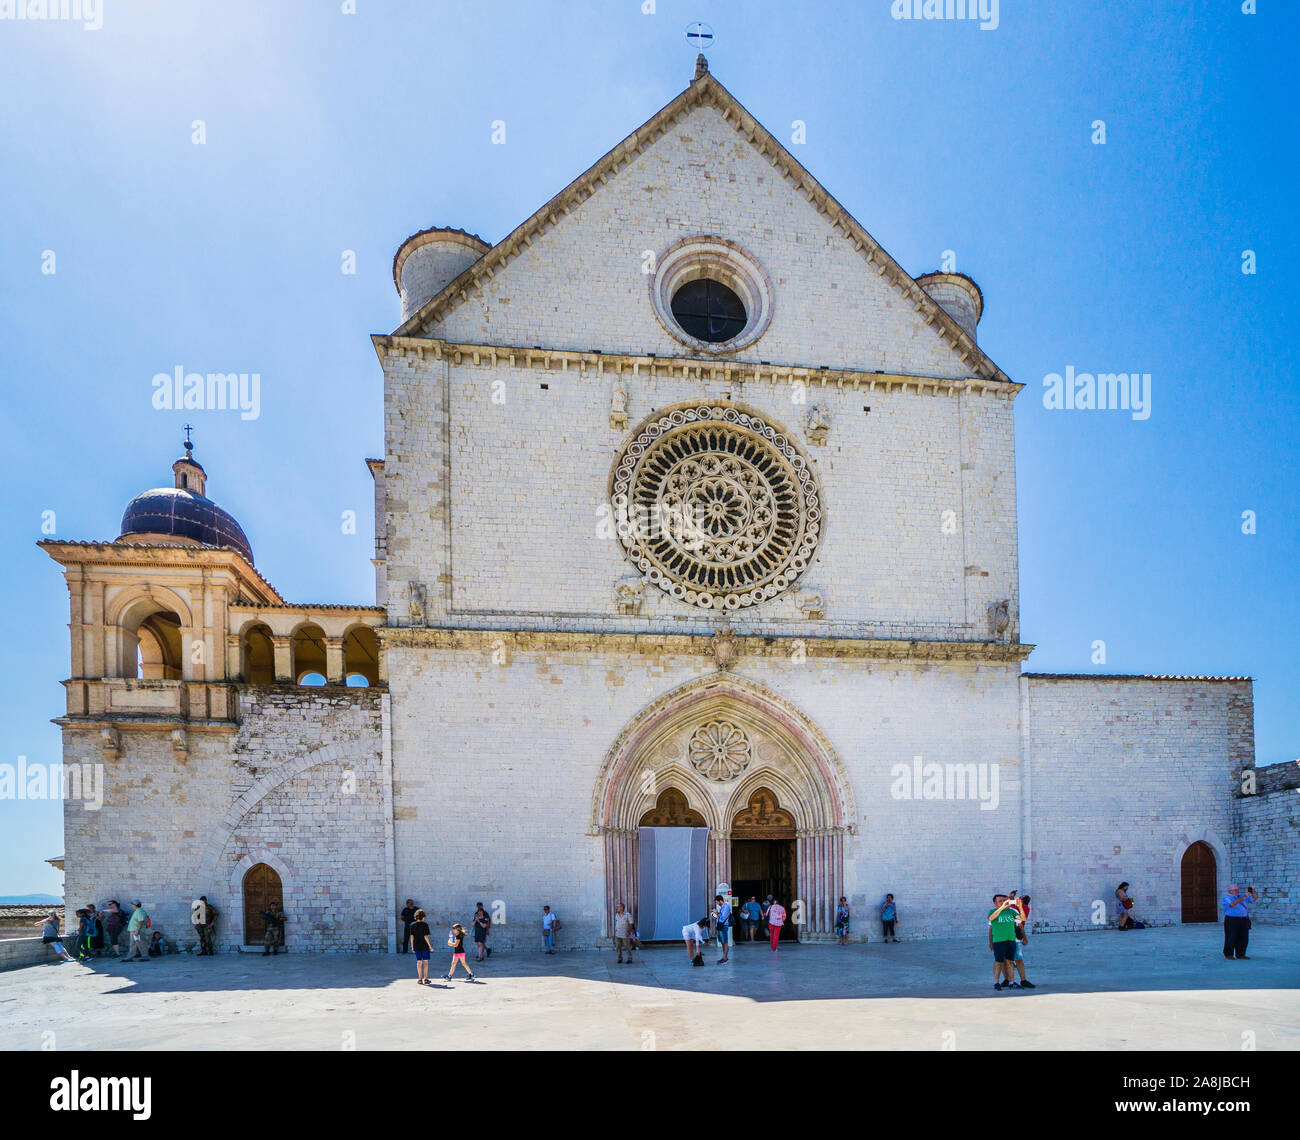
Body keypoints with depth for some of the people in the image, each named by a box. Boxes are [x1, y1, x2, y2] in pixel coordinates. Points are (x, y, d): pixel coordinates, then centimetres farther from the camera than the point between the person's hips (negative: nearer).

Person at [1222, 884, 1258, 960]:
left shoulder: (1242, 896, 14)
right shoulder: (1227, 898, -5)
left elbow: (1255, 898, 11)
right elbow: (1232, 904, -24)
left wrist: (1253, 891, -8)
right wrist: (1243, 897, -27)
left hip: (1244, 921, 6)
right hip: (1232, 921, -6)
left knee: (1243, 939, 4)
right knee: (1231, 938, -1)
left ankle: (1240, 954, 12)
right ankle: (1228, 954, 9)